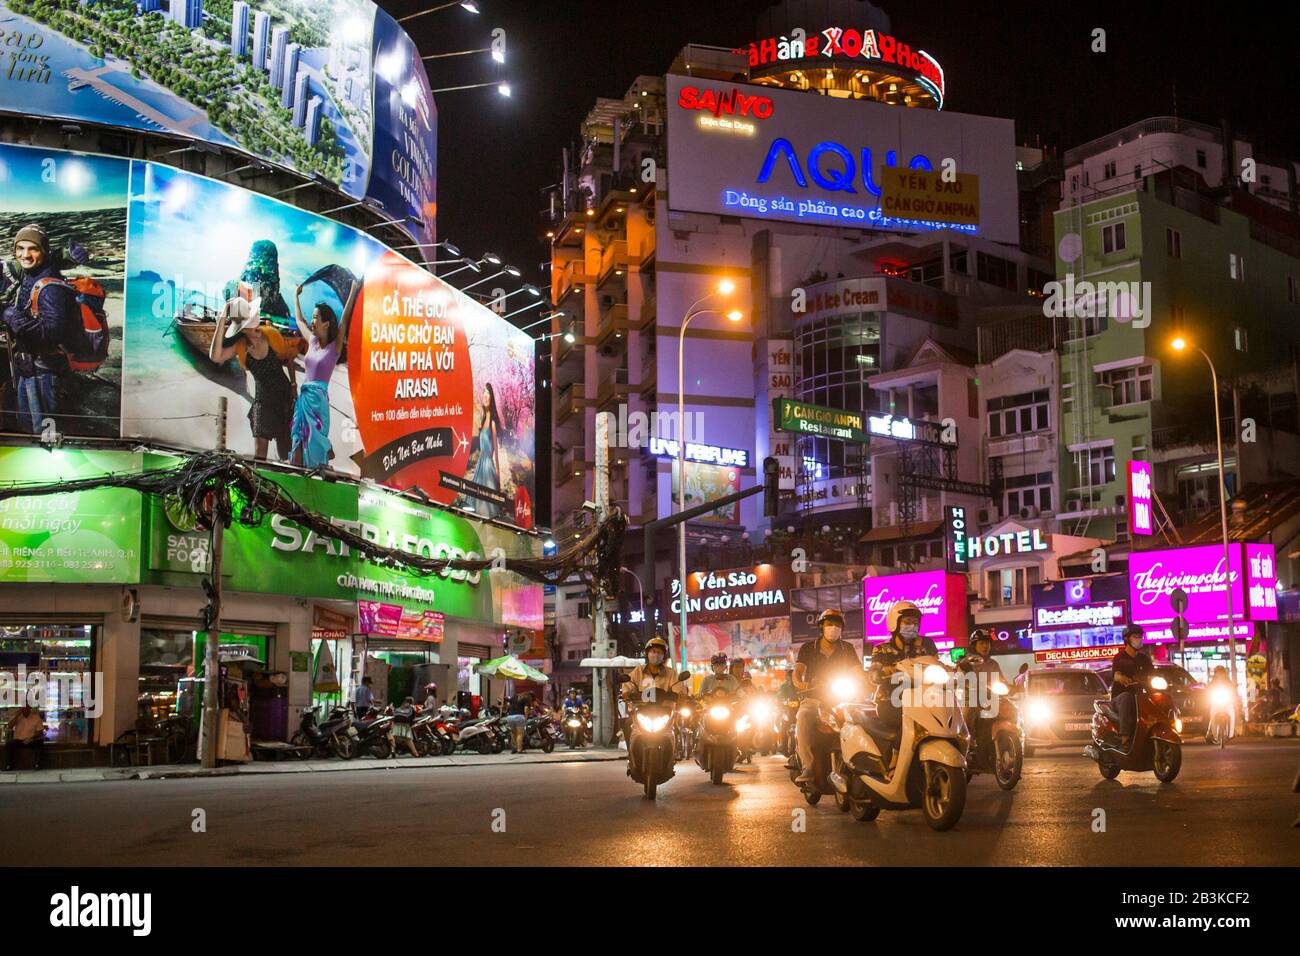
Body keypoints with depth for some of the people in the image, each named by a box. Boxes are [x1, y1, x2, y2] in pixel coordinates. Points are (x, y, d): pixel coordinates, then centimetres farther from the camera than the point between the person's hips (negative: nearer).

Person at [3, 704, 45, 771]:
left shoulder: (36, 717, 0)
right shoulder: (16, 716, 6)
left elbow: (40, 732, -3)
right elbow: (10, 726, -11)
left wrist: (31, 738, -21)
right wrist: (18, 714, -16)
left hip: (31, 741, -1)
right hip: (18, 740, 1)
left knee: (39, 742, -32)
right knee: (9, 743, -29)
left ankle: (36, 764, -33)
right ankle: (8, 765, -26)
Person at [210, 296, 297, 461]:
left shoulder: (271, 335, -12)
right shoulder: (239, 346, -14)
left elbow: (288, 359, 4)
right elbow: (215, 356, -33)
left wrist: (293, 385, 0)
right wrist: (221, 322, -33)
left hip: (285, 394, 1)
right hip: (262, 399, 0)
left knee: (285, 450, 7)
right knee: (259, 450, -6)